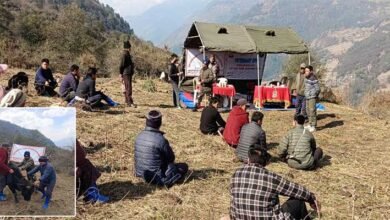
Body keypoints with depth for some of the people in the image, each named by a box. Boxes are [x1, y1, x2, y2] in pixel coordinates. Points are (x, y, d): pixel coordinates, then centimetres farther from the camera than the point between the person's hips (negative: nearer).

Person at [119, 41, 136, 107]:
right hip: (126, 74, -10)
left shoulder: (128, 54, 16)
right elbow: (121, 66, -15)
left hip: (129, 74, 10)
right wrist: (121, 75, -15)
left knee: (127, 88, 17)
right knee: (129, 88, -14)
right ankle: (130, 102, -18)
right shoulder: (124, 55, -13)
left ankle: (127, 101, 26)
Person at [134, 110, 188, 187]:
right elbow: (171, 158, -9)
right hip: (156, 177, -7)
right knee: (184, 166, 6)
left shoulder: (139, 136, -3)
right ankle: (165, 181, 4)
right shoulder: (160, 140, -24)